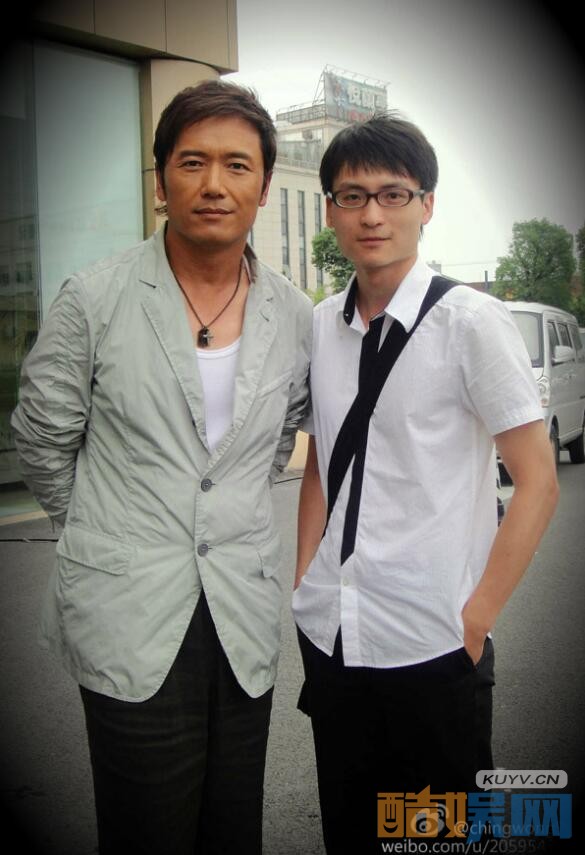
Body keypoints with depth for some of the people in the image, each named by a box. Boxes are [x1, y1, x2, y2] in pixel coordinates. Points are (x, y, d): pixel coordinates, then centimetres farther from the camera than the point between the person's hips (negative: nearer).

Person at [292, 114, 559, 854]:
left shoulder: (470, 321, -11)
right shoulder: (320, 326, 4)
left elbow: (537, 481, -9)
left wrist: (476, 615, -10)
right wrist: (305, 584, 6)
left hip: (434, 645, -4)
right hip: (330, 635, 5)